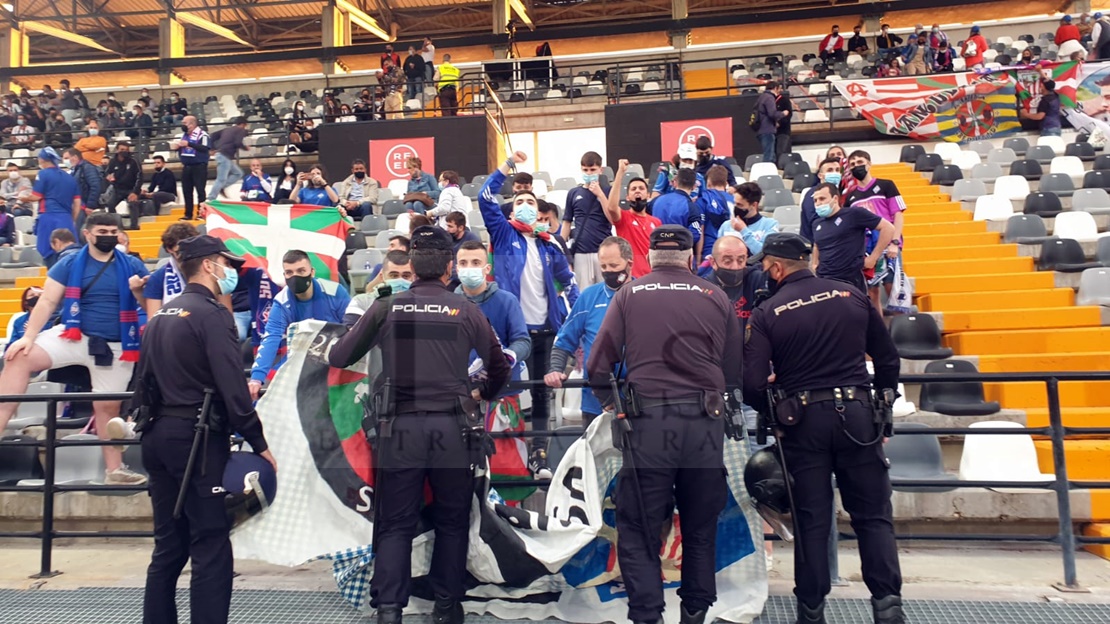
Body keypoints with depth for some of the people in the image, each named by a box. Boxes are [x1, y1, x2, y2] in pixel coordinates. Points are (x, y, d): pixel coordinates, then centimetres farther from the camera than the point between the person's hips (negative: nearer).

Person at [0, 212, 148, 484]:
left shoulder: (133, 265, 1)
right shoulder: (70, 263, 1)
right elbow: (48, 301, -2)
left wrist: (137, 291, -18)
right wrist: (29, 336, -12)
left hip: (115, 347, 0)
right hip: (74, 337, 0)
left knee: (108, 407, 6)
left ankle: (114, 469, 16)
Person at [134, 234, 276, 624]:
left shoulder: (160, 316, 15)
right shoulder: (212, 314, -11)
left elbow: (144, 380, 18)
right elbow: (232, 388, -18)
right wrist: (260, 444, -14)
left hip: (158, 436, 9)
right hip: (197, 438, -9)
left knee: (169, 545, 15)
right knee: (211, 548, -4)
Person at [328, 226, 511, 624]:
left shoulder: (387, 308, 0)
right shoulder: (466, 311, 0)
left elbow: (338, 358, 3)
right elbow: (500, 367, 7)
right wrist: (483, 395, 27)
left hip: (400, 427, 0)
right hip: (451, 427, 0)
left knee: (395, 524, 10)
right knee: (452, 522, 14)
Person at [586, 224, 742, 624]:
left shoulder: (629, 294, 5)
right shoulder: (716, 297, 7)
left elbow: (598, 364, -1)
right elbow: (734, 371, 10)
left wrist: (611, 404, 14)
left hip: (649, 422, -2)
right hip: (706, 424, 2)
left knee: (638, 528, 7)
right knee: (701, 527, 18)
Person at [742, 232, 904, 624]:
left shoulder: (766, 314, -6)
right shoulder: (852, 295, 2)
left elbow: (753, 385, -11)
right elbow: (888, 358, 7)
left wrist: (775, 414, 8)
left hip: (803, 419, -2)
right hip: (857, 414, 2)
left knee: (811, 519, 9)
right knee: (873, 515, 12)